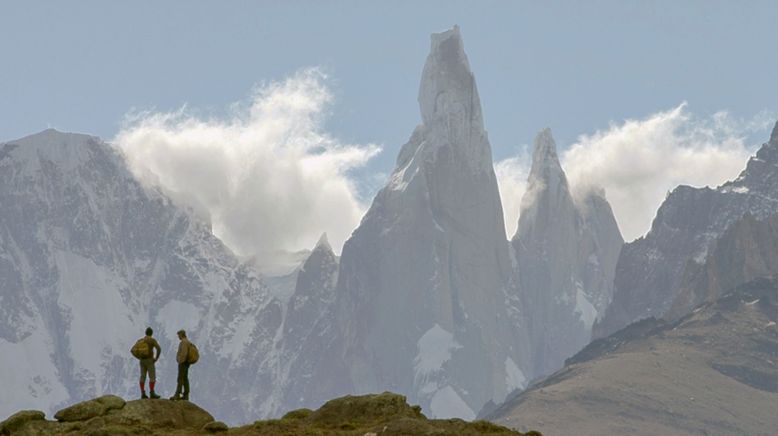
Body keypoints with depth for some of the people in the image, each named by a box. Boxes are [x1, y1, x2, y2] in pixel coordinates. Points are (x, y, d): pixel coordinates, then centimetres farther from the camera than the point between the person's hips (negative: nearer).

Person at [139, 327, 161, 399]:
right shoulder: (153, 340, -8)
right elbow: (159, 349, -22)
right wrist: (156, 358, -10)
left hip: (142, 360, 6)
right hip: (149, 361, -6)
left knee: (143, 377, 6)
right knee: (152, 377, -3)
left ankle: (142, 394, 3)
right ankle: (152, 393, -8)